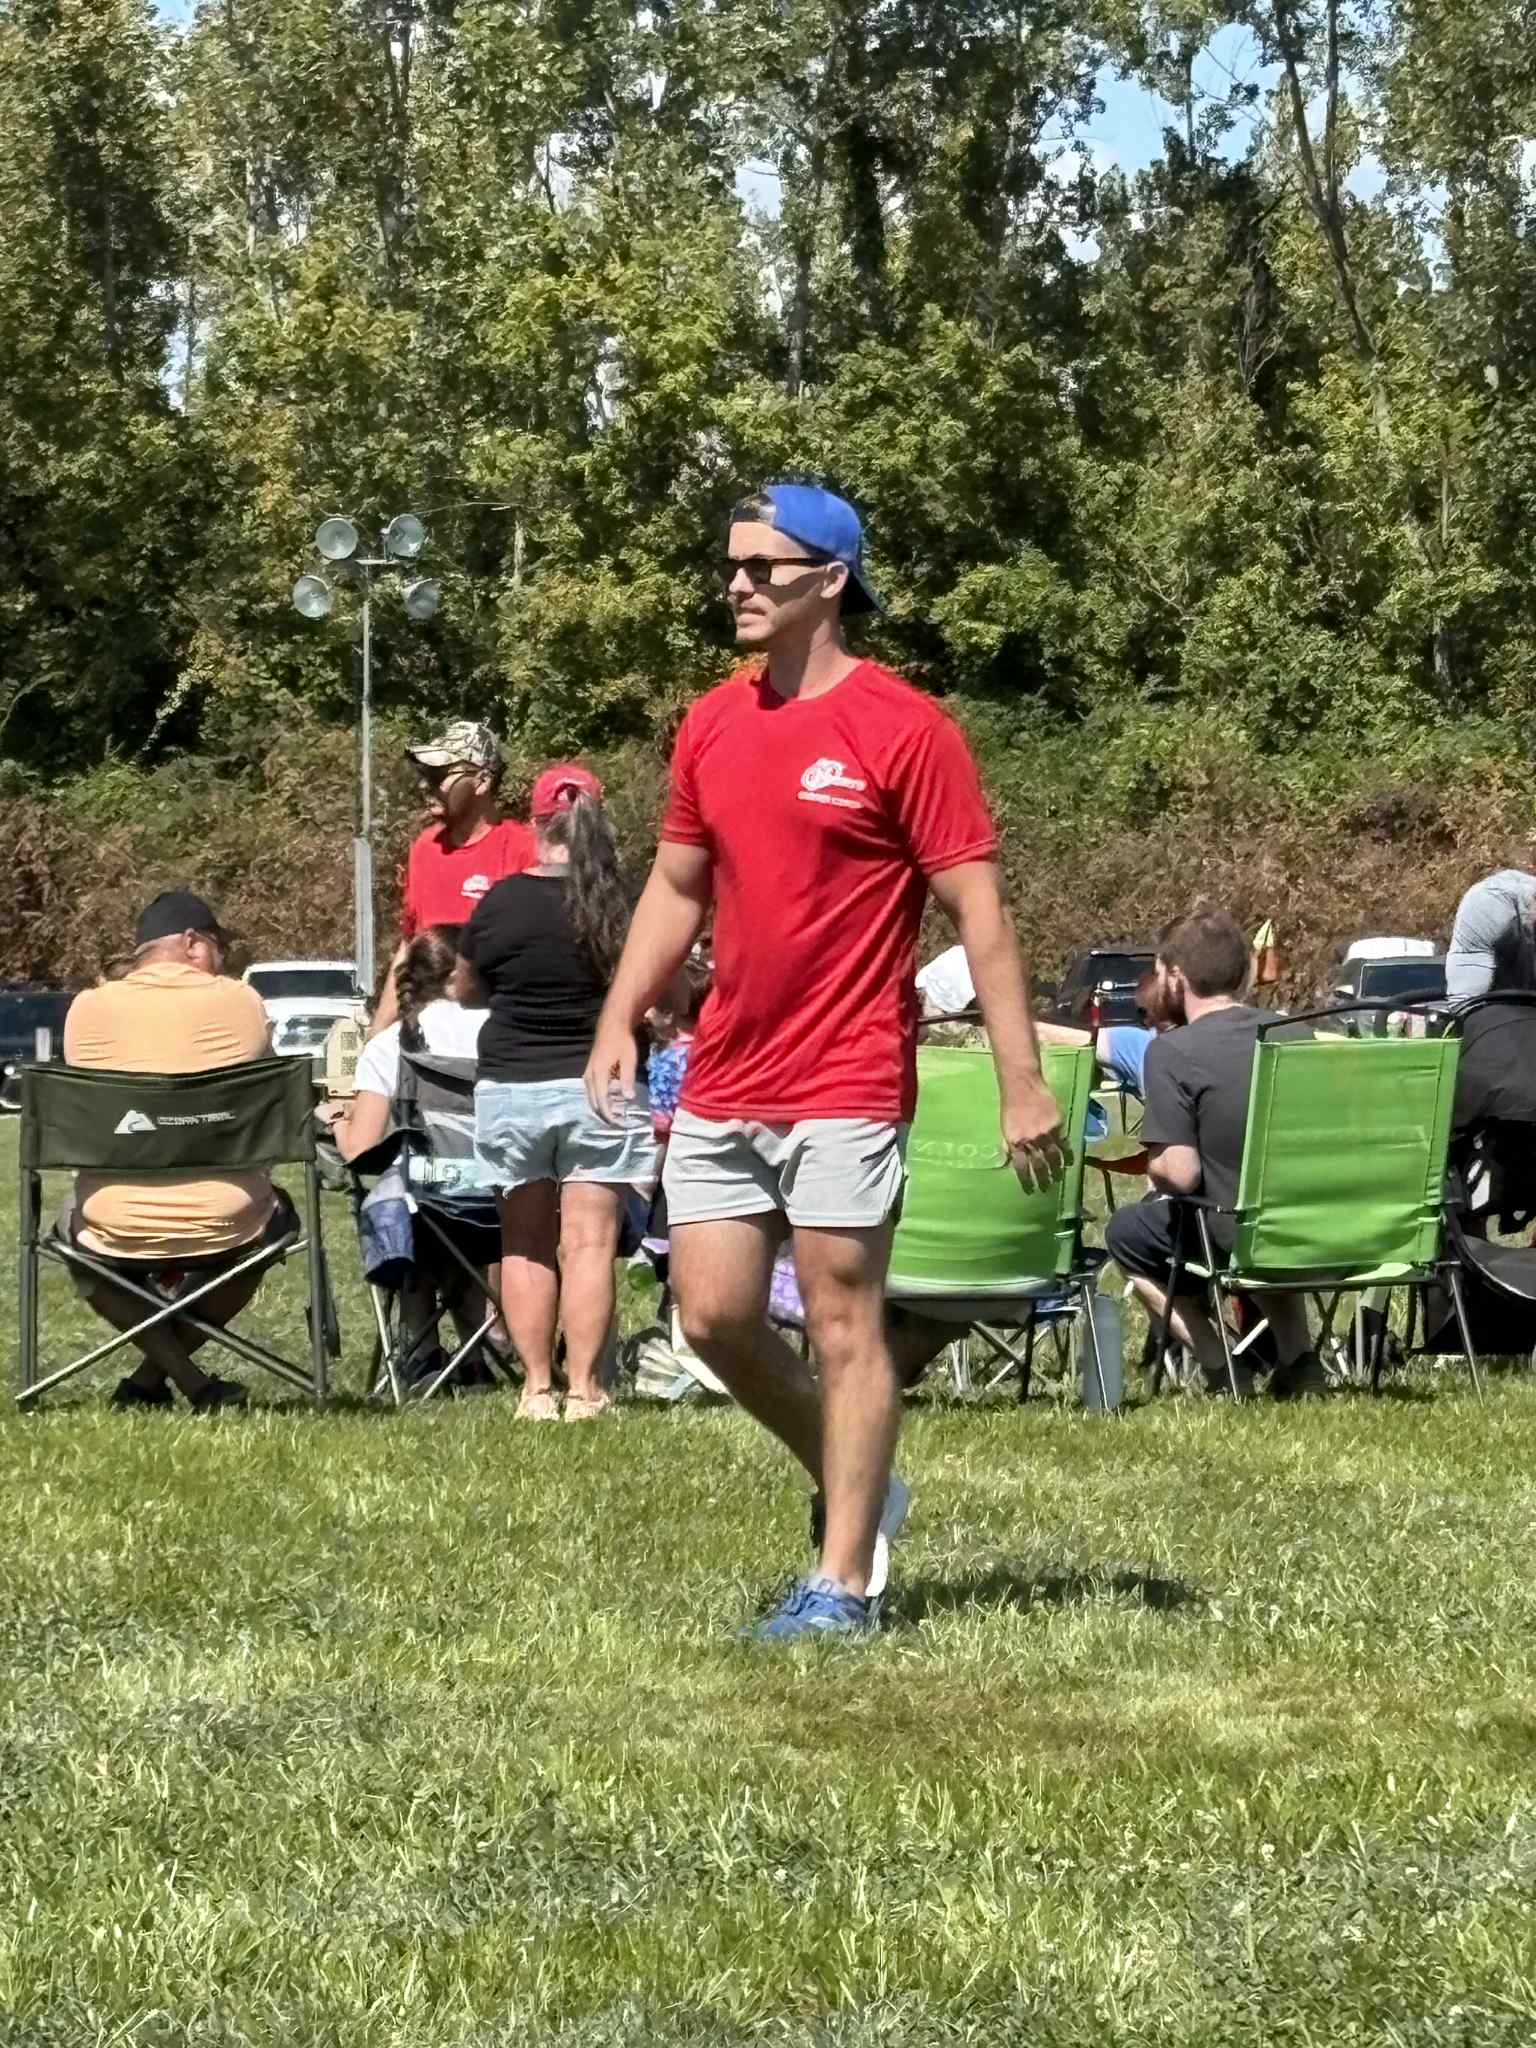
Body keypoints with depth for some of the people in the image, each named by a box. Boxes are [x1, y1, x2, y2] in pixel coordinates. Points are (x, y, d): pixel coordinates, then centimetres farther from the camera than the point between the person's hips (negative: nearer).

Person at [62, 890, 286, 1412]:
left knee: (73, 1229, 36)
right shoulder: (239, 1001, -4)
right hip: (224, 1228, 0)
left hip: (118, 1232, 0)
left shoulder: (89, 1008, -1)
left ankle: (192, 1383, 15)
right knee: (277, 1215, 35)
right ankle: (152, 1376, 22)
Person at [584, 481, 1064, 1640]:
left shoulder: (904, 729, -9)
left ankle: (846, 1582, 6)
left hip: (846, 1087, -6)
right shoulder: (712, 726, 10)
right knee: (714, 1315, 6)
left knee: (844, 1324, -2)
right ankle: (854, 1486, 28)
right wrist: (620, 1021, 8)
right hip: (721, 1084, 7)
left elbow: (978, 908, -10)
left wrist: (1023, 1080, -14)